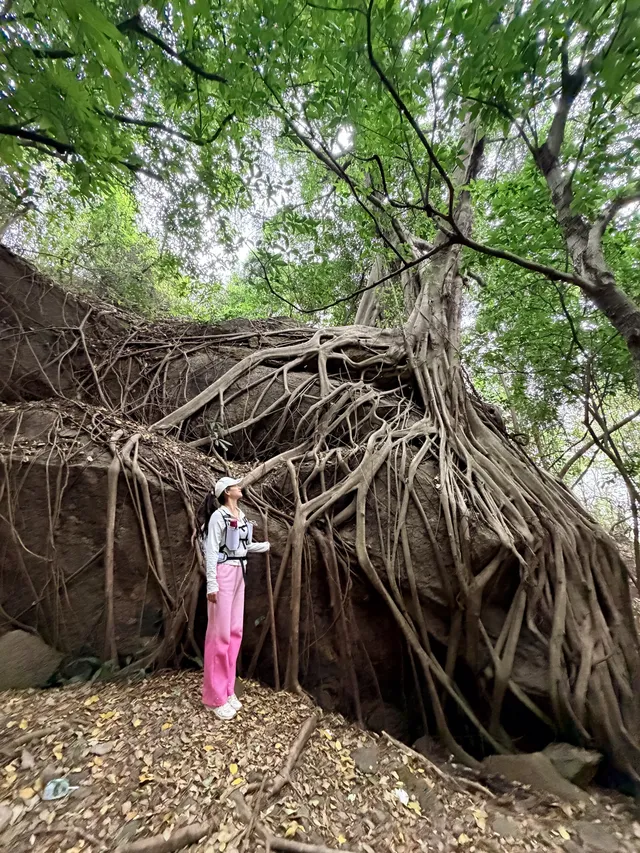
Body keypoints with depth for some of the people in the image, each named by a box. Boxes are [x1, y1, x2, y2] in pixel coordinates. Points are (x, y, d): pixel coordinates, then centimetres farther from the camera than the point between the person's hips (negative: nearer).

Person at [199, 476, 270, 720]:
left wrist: (265, 546, 25)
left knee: (235, 630, 14)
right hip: (223, 572, -8)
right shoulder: (218, 516, -13)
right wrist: (211, 583, -17)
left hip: (239, 572, 8)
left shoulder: (241, 515, 10)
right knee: (220, 633, 2)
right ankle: (215, 696, 18)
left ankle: (228, 689, 28)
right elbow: (211, 550, -14)